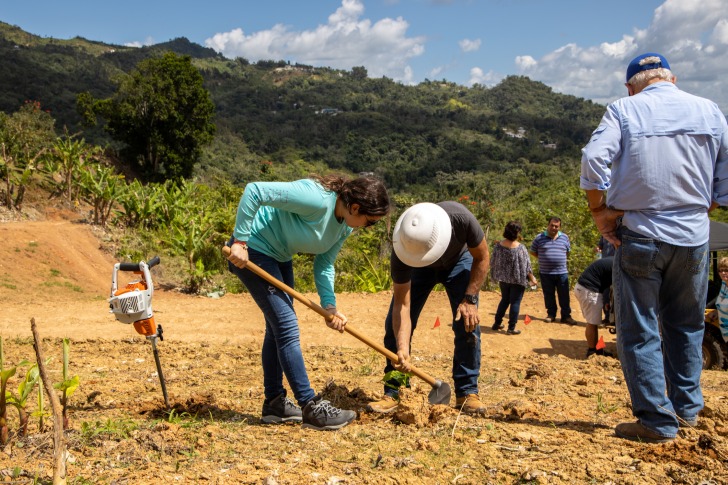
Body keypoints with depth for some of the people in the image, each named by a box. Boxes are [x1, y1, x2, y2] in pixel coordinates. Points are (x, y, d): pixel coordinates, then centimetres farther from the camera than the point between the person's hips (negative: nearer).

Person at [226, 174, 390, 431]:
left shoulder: (345, 226, -3)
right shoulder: (317, 199, -31)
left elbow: (324, 265, 2)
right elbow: (255, 191, -34)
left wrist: (329, 306, -12)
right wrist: (240, 241, -31)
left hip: (278, 256, 10)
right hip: (250, 250, -10)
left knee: (278, 326, 13)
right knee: (287, 326, -11)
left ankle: (274, 404, 25)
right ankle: (311, 408, -4)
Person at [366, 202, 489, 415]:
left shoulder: (460, 218, -42)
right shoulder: (402, 247, -39)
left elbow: (481, 257, -21)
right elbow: (402, 303, -34)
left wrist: (470, 299, -25)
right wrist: (402, 348, -45)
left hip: (459, 260, 0)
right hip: (418, 270, 0)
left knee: (468, 322, -15)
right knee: (395, 324, -11)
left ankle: (467, 392, -2)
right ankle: (392, 393, 0)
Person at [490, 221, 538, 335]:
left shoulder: (498, 246, -6)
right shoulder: (520, 248, -17)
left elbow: (493, 263, 3)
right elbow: (526, 266, -12)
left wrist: (496, 277, 17)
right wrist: (532, 279, -1)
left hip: (503, 279, 5)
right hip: (517, 280, -4)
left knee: (504, 300, 20)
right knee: (515, 302, 5)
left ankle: (497, 323, 24)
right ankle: (511, 328, 7)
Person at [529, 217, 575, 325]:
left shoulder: (564, 238, 7)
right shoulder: (539, 238, 0)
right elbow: (533, 252, 9)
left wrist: (559, 259, 8)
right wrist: (544, 259, 3)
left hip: (562, 272, 1)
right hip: (545, 272, -1)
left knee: (564, 296, 2)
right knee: (549, 295, 7)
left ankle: (566, 316, 7)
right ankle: (551, 315, 19)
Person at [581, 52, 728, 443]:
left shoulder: (624, 110, -2)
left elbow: (594, 159, -16)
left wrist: (600, 212, -6)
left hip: (640, 234, -3)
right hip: (693, 236, 4)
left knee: (639, 330, 4)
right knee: (686, 325, 20)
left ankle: (657, 421, 5)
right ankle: (687, 407, 27)